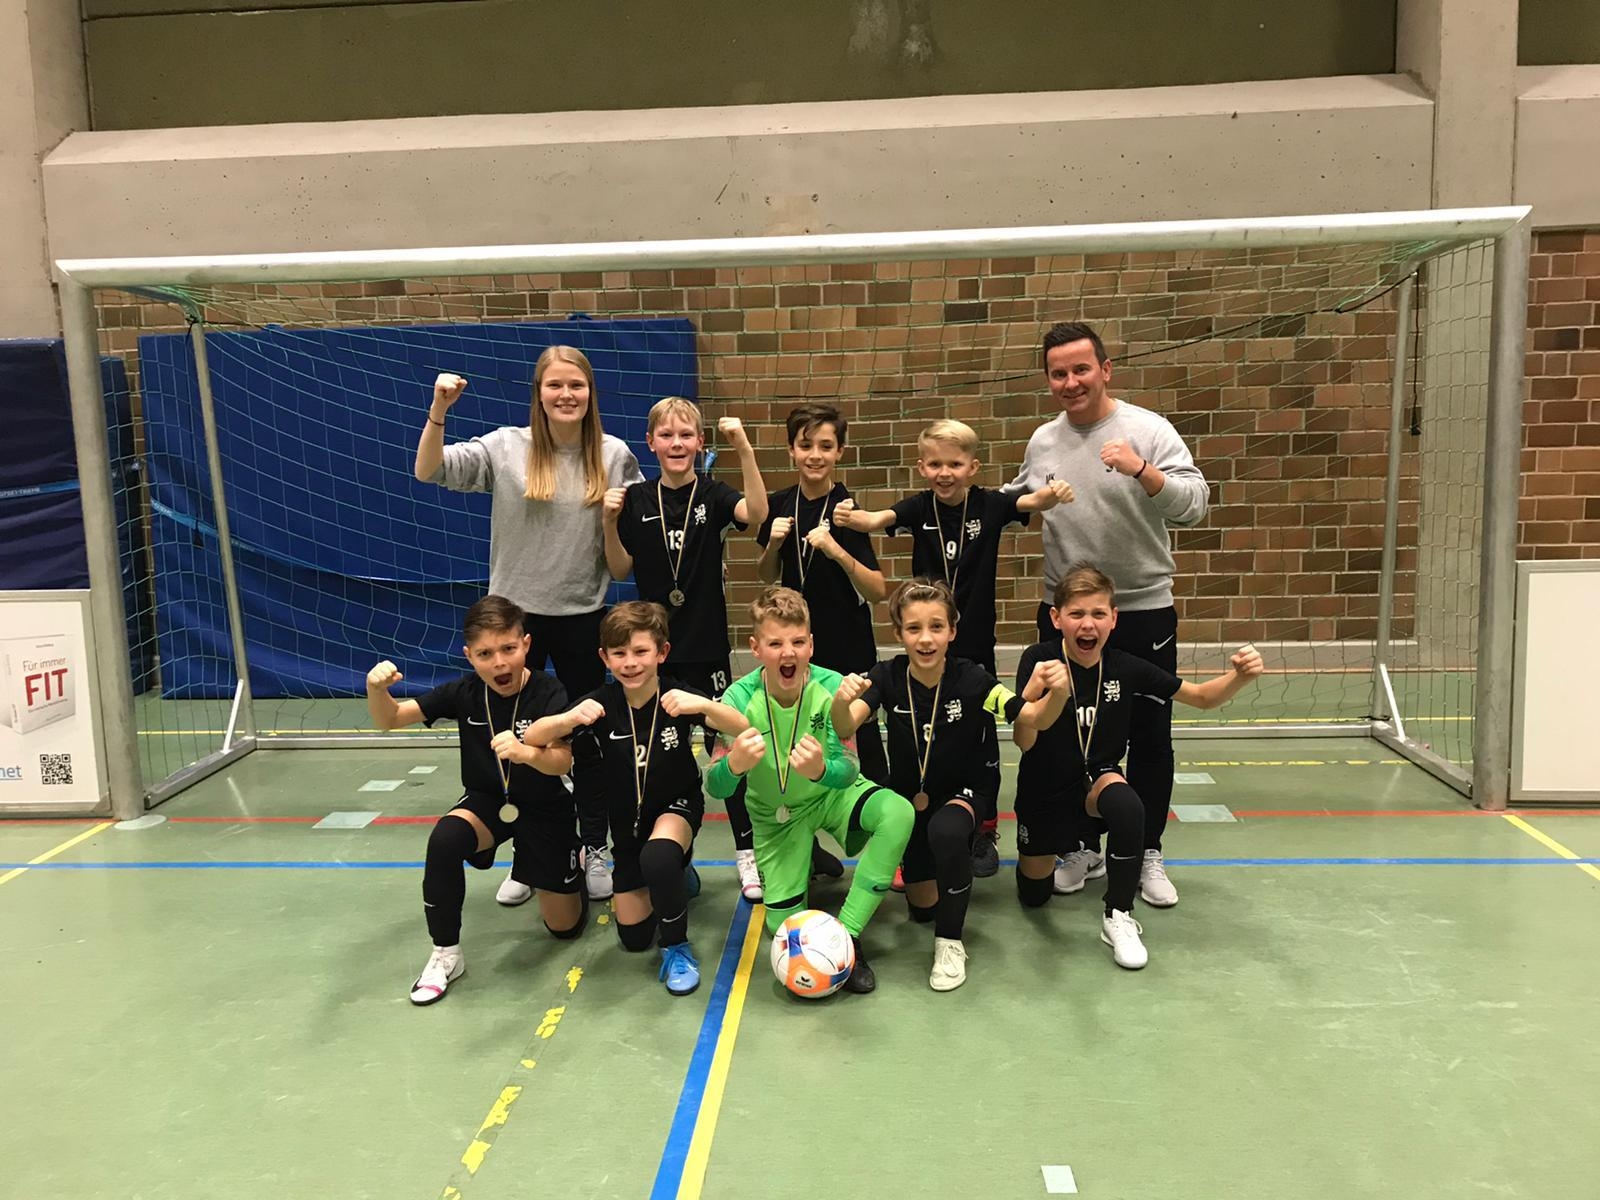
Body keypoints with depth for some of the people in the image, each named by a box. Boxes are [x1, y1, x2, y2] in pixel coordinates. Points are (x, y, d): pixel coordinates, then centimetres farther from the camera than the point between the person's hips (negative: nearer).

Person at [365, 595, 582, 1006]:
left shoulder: (549, 694, -23)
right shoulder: (464, 692, -13)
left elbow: (562, 762, -34)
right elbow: (390, 720, -13)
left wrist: (525, 753, -56)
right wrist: (376, 689, -36)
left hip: (544, 809, -2)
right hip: (487, 801, 2)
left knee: (564, 926, 5)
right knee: (444, 840, -34)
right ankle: (446, 954, -15)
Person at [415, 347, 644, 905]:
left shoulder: (614, 456, -1)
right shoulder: (506, 447, -4)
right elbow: (428, 472, -10)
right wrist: (438, 410, -22)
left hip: (582, 616, 0)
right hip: (515, 612, 0)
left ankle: (594, 849, 27)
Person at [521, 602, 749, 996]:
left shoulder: (677, 697, -23)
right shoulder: (602, 703, -18)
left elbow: (743, 728, -35)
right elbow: (532, 738, -24)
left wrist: (702, 705, -54)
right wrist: (569, 718, -44)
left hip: (677, 806, -3)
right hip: (627, 819, 3)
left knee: (657, 857, -38)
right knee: (634, 938, 6)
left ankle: (677, 947, -12)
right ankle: (675, 874, 37)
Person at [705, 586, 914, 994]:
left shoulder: (831, 687, -26)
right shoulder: (740, 699, -25)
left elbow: (848, 771, -26)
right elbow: (713, 787, -25)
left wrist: (820, 769, -51)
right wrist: (732, 765, -50)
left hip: (831, 793, 0)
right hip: (776, 813, 1)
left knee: (898, 812, -31)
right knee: (784, 923, -5)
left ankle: (846, 933, -19)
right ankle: (807, 859, 30)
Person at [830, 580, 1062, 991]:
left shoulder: (971, 680, -21)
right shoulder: (888, 676, -16)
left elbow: (1032, 717, -26)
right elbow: (845, 729, -30)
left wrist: (1057, 693, -48)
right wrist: (841, 701, -54)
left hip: (960, 792, -2)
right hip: (906, 795, 2)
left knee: (946, 832, -37)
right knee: (922, 905, 0)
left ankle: (950, 942, -15)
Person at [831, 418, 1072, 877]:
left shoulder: (989, 505, -7)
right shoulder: (918, 507, -7)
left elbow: (1031, 502, -23)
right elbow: (879, 518, -24)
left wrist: (1054, 495, -46)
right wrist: (851, 517, -46)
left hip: (975, 644, 0)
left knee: (980, 739, 10)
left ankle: (984, 834, 25)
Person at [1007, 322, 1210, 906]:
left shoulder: (1148, 430, -9)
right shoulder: (1043, 440, 4)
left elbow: (1194, 504, -19)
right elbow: (1015, 500, 21)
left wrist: (1141, 470, -34)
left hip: (1143, 609, -3)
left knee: (1149, 736, 7)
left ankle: (1148, 853, 24)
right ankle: (1084, 846, 28)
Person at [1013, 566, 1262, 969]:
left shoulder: (1126, 668, -13)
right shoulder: (1039, 660, -22)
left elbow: (1202, 697, -3)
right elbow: (1024, 742, -29)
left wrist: (1239, 676, -25)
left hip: (1098, 777, 1)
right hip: (1045, 789, 0)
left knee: (1127, 807, -35)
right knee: (1034, 895, 11)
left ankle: (1118, 917, -14)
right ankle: (1072, 844, 45)